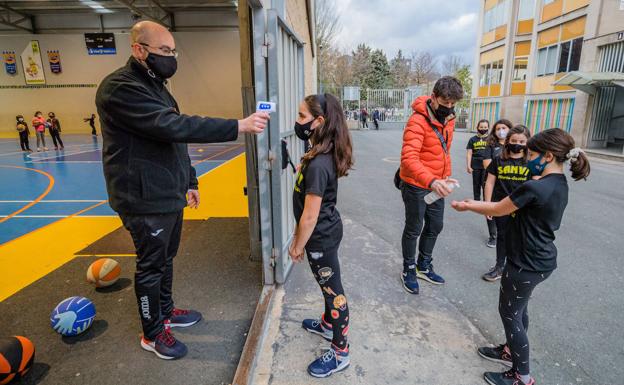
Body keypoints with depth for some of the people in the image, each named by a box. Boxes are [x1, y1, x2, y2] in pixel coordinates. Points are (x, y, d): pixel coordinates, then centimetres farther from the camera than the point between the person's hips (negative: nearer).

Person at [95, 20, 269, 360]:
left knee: (166, 258, 21)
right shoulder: (119, 88, -18)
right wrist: (239, 126, -32)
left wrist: (189, 181, 18)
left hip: (170, 195, 9)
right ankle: (153, 333, 27)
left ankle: (166, 311, 42)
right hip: (146, 201, -9)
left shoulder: (157, 86, 14)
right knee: (151, 266, 6)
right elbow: (174, 127, -31)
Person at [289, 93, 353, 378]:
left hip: (321, 236, -9)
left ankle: (340, 354, 26)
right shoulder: (327, 156, 0)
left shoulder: (317, 164, -29)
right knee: (329, 284, 26)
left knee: (332, 289, 6)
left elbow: (310, 216, -24)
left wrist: (297, 246, -13)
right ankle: (328, 325, 50)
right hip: (328, 230, 9)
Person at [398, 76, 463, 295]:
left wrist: (445, 178, 15)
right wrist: (431, 181, -49)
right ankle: (409, 270, 28)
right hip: (416, 186, -8)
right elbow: (409, 158, -36)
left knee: (435, 226, 19)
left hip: (436, 185, 8)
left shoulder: (449, 119, 3)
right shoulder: (418, 121, -23)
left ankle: (424, 266, 39)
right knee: (414, 229, 7)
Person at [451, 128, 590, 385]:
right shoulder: (559, 185, 4)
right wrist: (476, 203, 11)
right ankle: (511, 351, 43)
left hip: (526, 265, -9)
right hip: (540, 260, 9)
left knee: (509, 313, 8)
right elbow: (510, 207, 10)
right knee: (517, 309, 24)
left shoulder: (533, 188, -27)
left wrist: (468, 207, 2)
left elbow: (498, 210, -14)